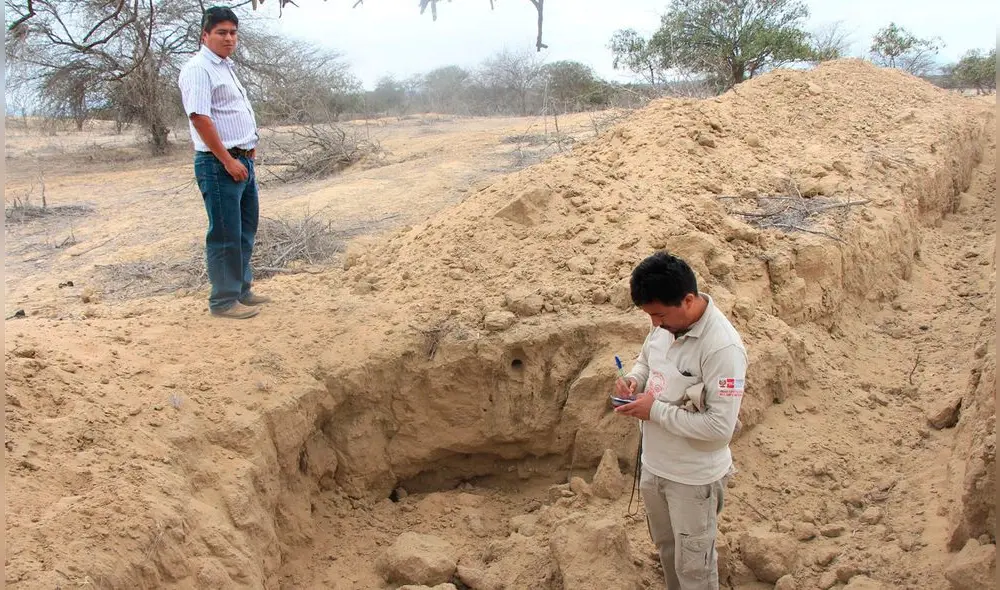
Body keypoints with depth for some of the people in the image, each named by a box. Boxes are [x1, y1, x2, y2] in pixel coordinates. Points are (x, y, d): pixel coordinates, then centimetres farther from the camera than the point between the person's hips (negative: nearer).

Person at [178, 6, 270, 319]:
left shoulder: (225, 67, 19)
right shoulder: (198, 69, -12)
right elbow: (199, 117, -21)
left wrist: (248, 149, 16)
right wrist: (228, 161, -22)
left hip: (242, 161, 10)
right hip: (219, 164, -10)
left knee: (245, 230, 16)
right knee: (226, 235, -5)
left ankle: (242, 290, 27)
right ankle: (224, 301, 2)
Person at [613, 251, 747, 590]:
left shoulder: (722, 348, -30)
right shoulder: (663, 323, -7)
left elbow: (720, 427, -30)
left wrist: (655, 410, -25)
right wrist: (633, 380, -8)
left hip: (694, 478, -7)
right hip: (653, 464, 7)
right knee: (666, 547, 28)